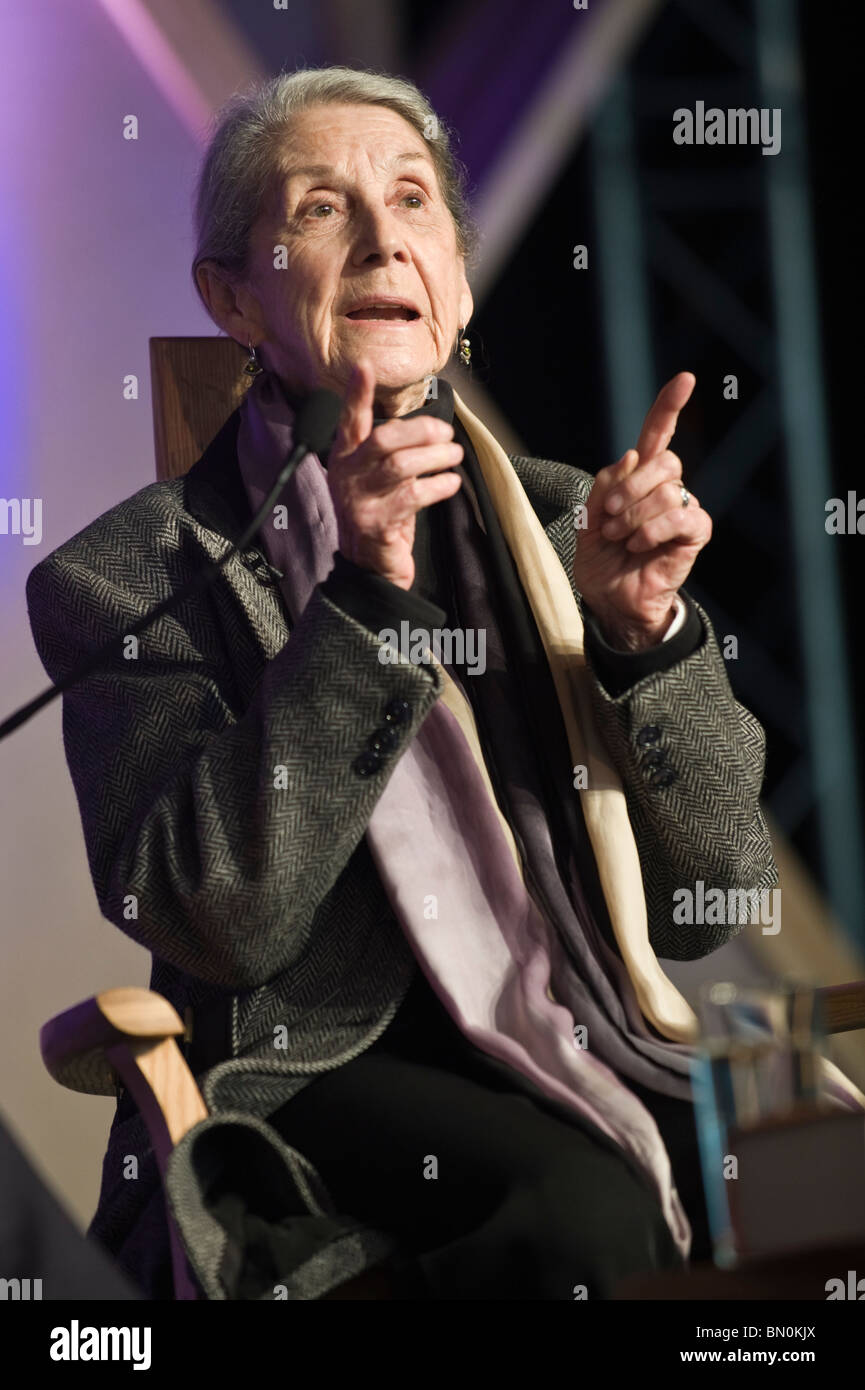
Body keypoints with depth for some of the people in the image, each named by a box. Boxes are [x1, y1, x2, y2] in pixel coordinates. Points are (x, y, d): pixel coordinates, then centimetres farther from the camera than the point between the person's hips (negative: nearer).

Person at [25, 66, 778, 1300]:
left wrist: (645, 630, -11)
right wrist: (363, 599, -20)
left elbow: (713, 911, 5)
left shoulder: (558, 520, 10)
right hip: (314, 1070, -4)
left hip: (584, 1047, 4)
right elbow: (213, 923, -15)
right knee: (577, 1205, -31)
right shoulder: (131, 571, -1)